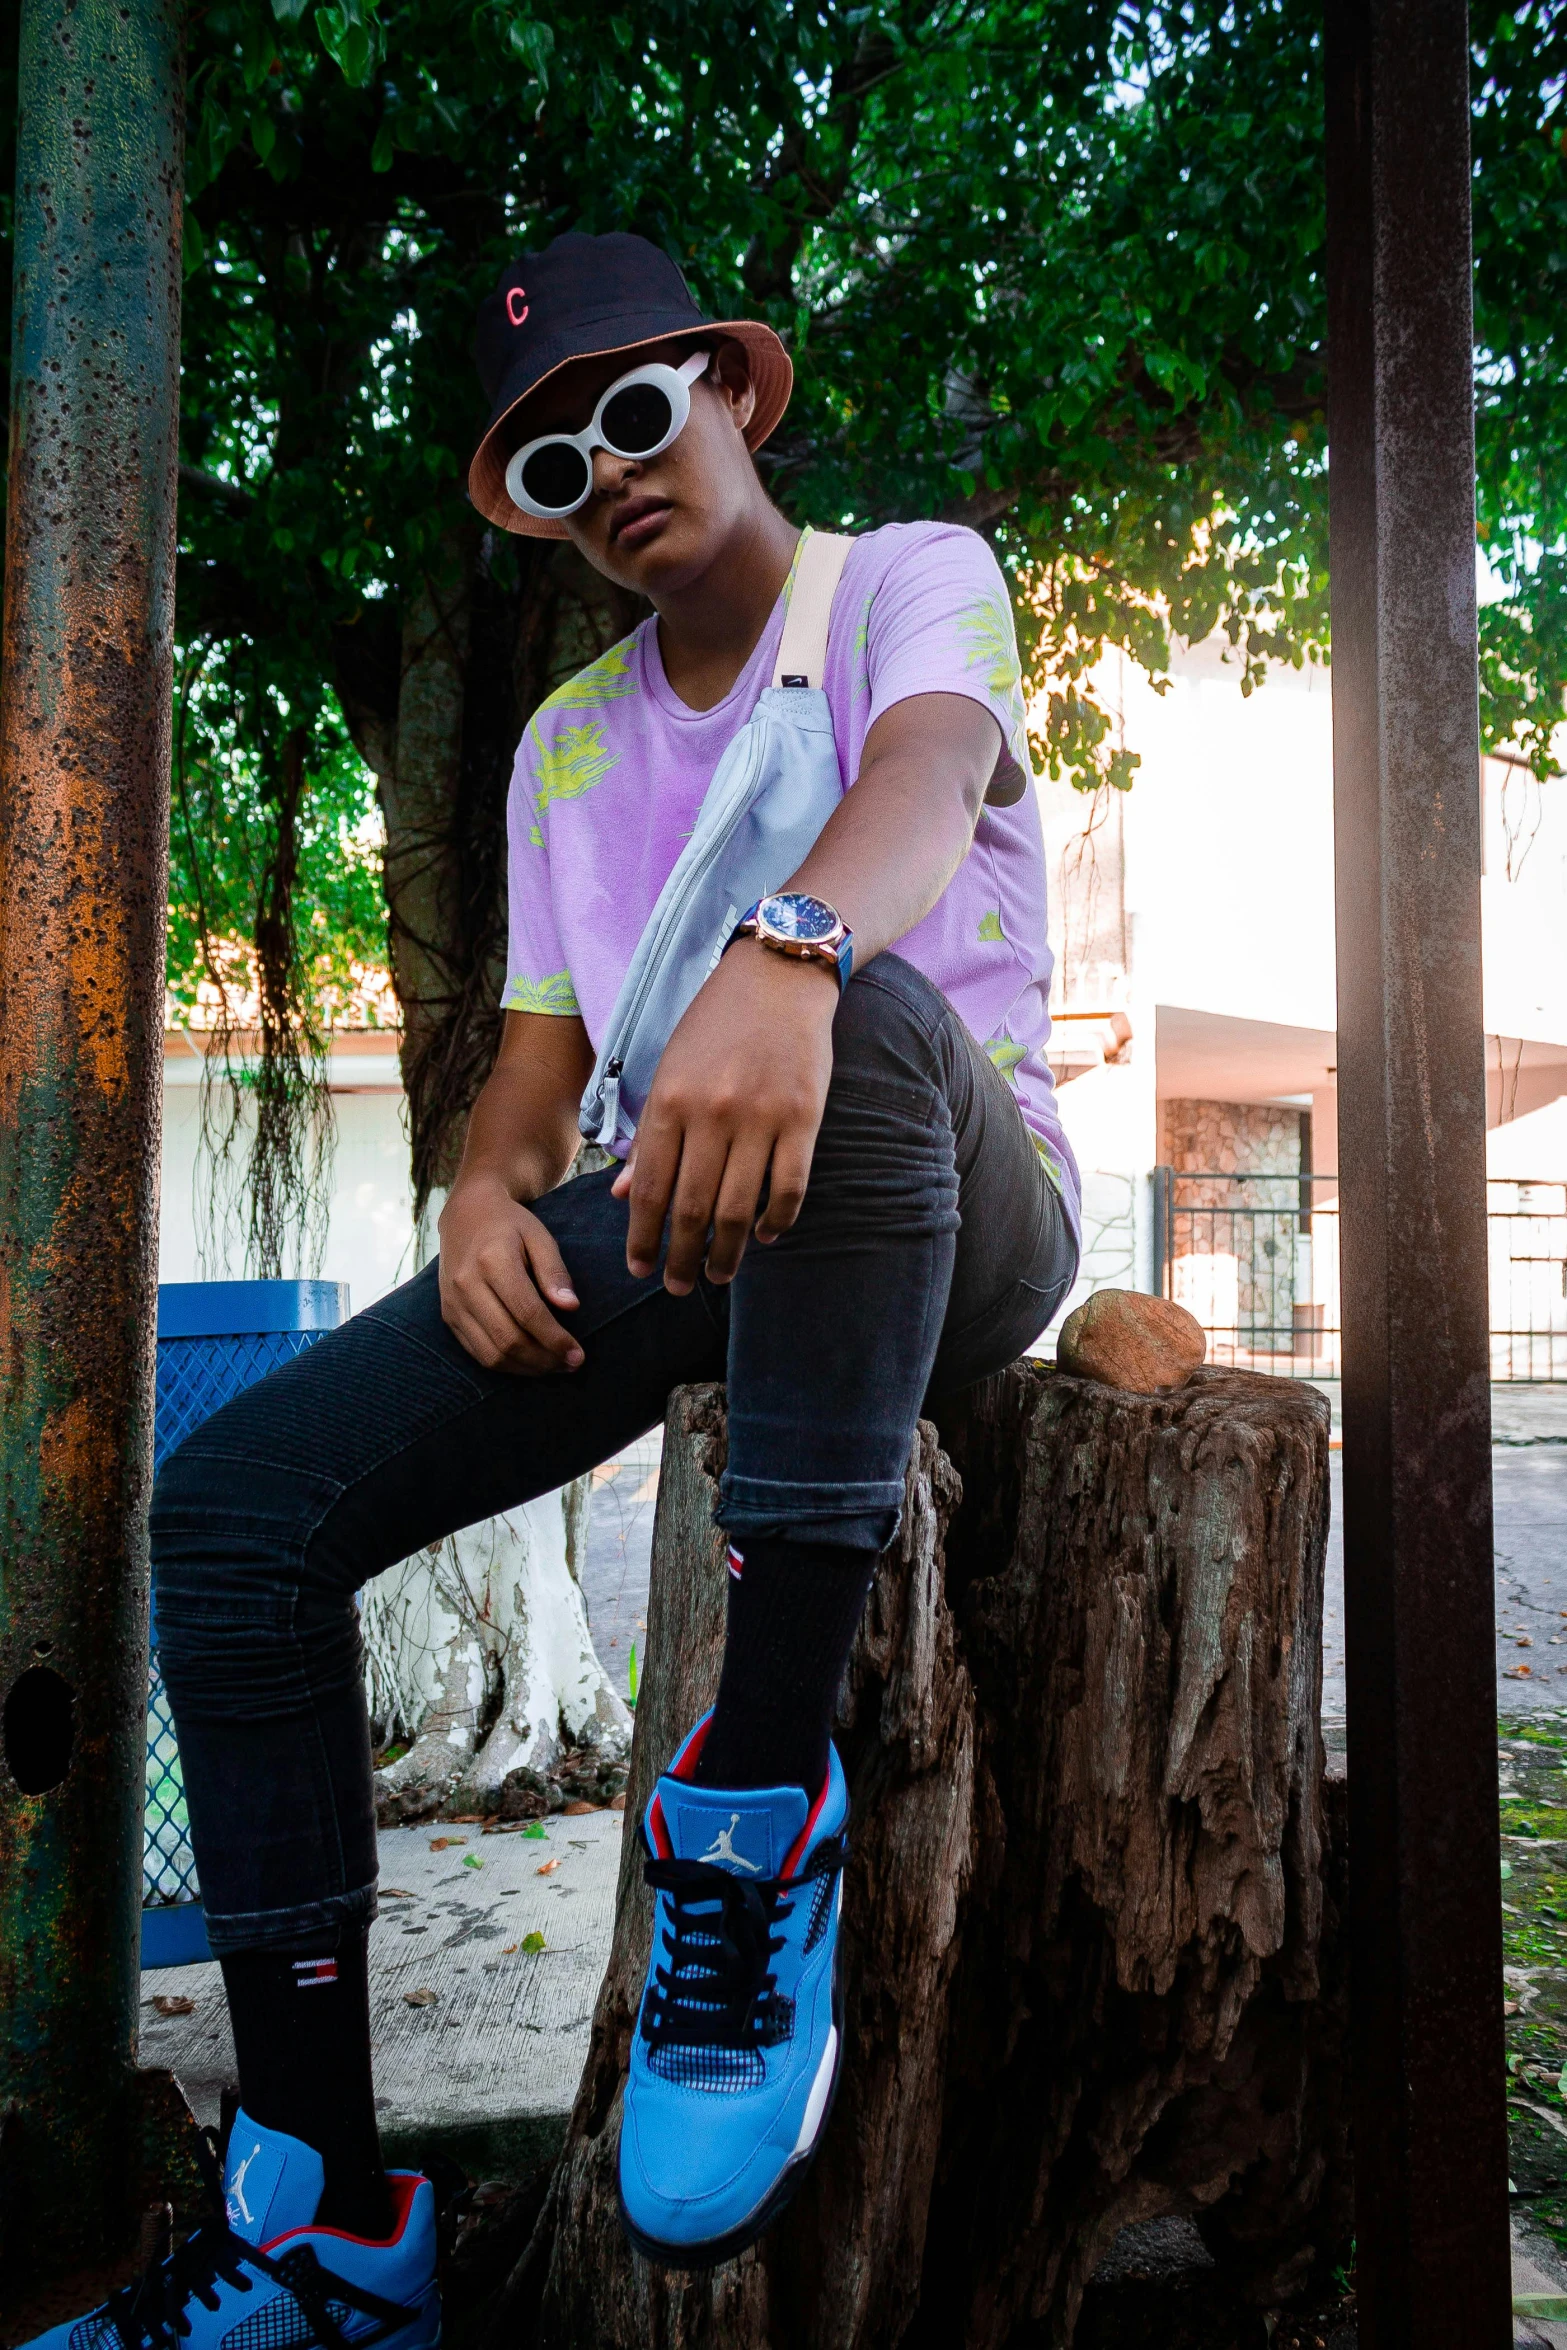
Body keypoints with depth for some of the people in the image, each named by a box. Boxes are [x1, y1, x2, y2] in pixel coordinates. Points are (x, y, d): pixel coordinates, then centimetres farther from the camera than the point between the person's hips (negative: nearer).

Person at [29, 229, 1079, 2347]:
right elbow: (542, 1052, 16)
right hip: (671, 1234, 5)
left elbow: (926, 781, -21)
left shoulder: (911, 576, 5)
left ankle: (762, 1808, -33)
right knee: (236, 1503, -12)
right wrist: (487, 1197, -9)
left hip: (959, 1221, -4)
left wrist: (787, 955, -44)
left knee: (862, 1013, -40)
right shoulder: (567, 740, 20)